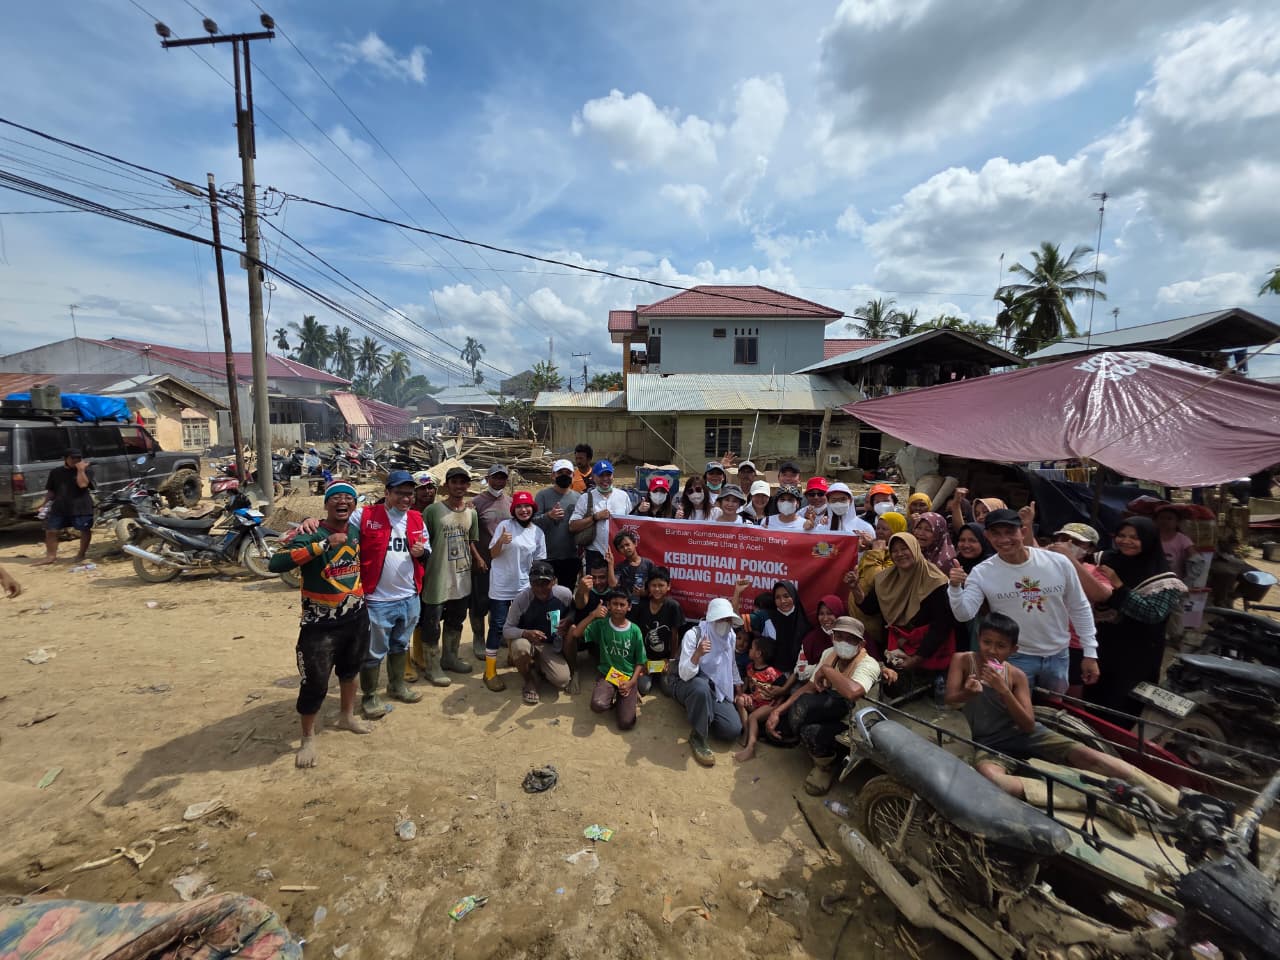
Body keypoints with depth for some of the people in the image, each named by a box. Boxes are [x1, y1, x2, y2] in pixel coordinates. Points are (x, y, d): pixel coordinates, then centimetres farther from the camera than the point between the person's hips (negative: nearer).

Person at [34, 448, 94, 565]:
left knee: (85, 530, 2)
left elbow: (82, 484, -19)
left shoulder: (86, 470, -2)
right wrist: (46, 503, 6)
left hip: (81, 507, -4)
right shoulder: (55, 472, 11)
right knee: (51, 531, 4)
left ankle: (81, 555, 16)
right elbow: (51, 490, 16)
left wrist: (81, 469, -15)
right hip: (59, 507, 4)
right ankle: (51, 556, 13)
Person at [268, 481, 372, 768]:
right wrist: (325, 544, -39)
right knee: (315, 683, 1)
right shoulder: (311, 535, -21)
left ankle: (347, 716, 47)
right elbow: (275, 564, -35)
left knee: (350, 669, 24)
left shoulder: (356, 530, -2)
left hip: (357, 617, 6)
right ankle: (308, 739, 26)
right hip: (321, 624, -6)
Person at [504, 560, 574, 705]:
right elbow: (506, 630, -18)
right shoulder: (522, 598, -25)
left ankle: (539, 667, 17)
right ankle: (530, 681, -4)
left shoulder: (565, 594, -19)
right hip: (526, 639, -1)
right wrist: (526, 633, -38)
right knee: (520, 648, -37)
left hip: (551, 645, 2)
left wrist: (568, 621, -19)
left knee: (562, 681, -19)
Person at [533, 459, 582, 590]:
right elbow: (533, 522, -10)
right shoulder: (543, 495, -3)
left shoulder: (578, 497, 9)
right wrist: (548, 516, -28)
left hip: (572, 556, 4)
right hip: (547, 556, -3)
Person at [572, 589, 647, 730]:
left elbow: (640, 661, 2)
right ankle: (611, 696, 5)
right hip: (606, 674, 0)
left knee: (626, 723, -16)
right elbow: (574, 634, -16)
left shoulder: (634, 630, -4)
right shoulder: (601, 624, -5)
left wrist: (631, 682, -10)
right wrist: (592, 616, -24)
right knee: (598, 705, -31)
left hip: (628, 677, 0)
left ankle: (630, 696, 16)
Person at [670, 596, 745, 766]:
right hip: (686, 685, -5)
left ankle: (702, 716, 12)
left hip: (717, 690, 5)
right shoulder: (693, 634, -22)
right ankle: (697, 737, -18)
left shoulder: (731, 636, -3)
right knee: (701, 686, -41)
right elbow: (684, 675, -28)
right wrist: (697, 654, -45)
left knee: (734, 730, -18)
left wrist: (739, 689, 17)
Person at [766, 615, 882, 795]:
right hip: (828, 712, 7)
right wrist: (777, 711, -14)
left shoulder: (869, 664, -22)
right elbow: (810, 687, -3)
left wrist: (826, 670, -28)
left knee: (812, 732, -32)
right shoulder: (830, 654, -2)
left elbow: (853, 692, -45)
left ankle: (825, 764, 1)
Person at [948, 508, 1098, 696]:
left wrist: (1090, 652, 3)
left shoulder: (1059, 563, -10)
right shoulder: (982, 573, -16)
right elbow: (964, 614, -20)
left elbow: (1080, 609, 1)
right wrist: (955, 588, -39)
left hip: (1058, 656, 3)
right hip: (1015, 657, -3)